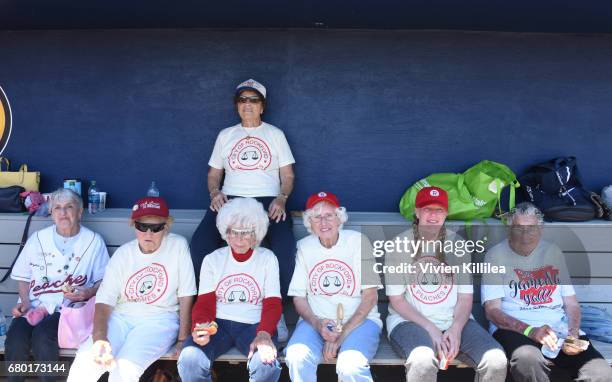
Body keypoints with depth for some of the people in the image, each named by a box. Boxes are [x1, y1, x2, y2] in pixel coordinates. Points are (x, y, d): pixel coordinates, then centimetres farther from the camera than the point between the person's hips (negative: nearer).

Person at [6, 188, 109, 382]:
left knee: (42, 337, -31)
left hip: (68, 307, -3)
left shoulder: (94, 241, 5)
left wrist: (89, 292, -12)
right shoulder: (38, 238, 13)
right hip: (33, 306, 3)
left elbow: (104, 280, 8)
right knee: (15, 342, -26)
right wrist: (25, 301, 2)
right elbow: (23, 276, 19)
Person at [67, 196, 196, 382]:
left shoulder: (178, 245, -3)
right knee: (85, 360, -23)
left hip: (159, 320, -3)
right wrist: (100, 337, -22)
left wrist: (183, 338, -5)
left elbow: (186, 296, -2)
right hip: (121, 317, 3)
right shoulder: (122, 253, 4)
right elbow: (104, 301, -4)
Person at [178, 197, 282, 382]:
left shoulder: (267, 258, 6)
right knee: (189, 360, -29)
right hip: (218, 323, 1)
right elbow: (205, 303, 4)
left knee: (267, 365, -33)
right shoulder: (212, 259, 9)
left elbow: (273, 304, -2)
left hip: (253, 325, -1)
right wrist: (199, 327, -20)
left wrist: (264, 334, -22)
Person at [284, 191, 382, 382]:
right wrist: (316, 323, -12)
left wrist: (341, 335, -12)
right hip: (316, 320, 3)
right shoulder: (304, 246, 6)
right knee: (297, 356, -28)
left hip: (359, 319, -2)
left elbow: (371, 295, -4)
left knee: (351, 365, -33)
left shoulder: (358, 241, -2)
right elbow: (299, 297, 9)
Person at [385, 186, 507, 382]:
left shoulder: (457, 244, 9)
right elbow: (396, 300, -3)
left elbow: (465, 297, 6)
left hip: (454, 320, 4)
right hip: (409, 321, -3)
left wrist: (456, 329, -13)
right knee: (423, 361, -36)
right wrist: (430, 329, -14)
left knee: (496, 360, -22)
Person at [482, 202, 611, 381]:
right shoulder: (496, 255, 3)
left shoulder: (553, 252, 17)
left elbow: (572, 304, 16)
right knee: (528, 359, -38)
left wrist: (573, 334, -5)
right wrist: (531, 331, -18)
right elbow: (492, 310, -4)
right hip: (514, 329, -3)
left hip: (559, 327, 3)